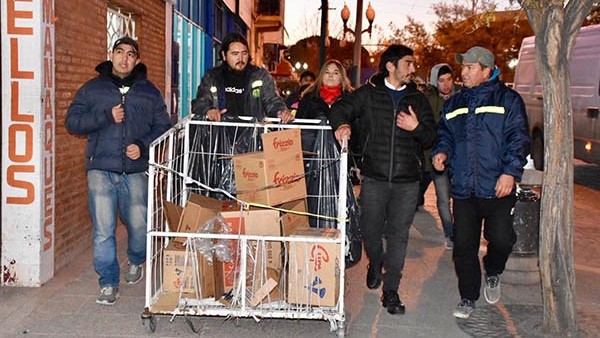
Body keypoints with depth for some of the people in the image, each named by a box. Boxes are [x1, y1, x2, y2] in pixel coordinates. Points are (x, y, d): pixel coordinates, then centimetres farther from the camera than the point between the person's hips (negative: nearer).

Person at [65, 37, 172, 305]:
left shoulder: (149, 92, 12)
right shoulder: (92, 89, 9)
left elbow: (163, 126, 11)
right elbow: (72, 122, 4)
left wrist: (143, 146, -7)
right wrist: (106, 117, -10)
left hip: (136, 170, 1)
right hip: (101, 169, -1)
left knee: (139, 225, 3)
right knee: (103, 230, -4)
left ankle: (136, 262, 35)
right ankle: (108, 283, 9)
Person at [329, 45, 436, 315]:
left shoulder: (418, 99, 11)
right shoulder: (368, 94, 5)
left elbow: (431, 138, 11)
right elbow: (340, 109, 2)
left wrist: (417, 127, -11)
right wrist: (342, 124, -21)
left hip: (407, 181, 1)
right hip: (374, 178, -1)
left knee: (398, 234, 1)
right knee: (370, 229, 7)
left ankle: (390, 291, 9)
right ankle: (375, 265, 39)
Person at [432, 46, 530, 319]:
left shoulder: (507, 99, 1)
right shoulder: (454, 103, 15)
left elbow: (518, 138, -5)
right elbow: (445, 134, 21)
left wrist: (510, 172, -16)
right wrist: (441, 151, -2)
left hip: (497, 187, -4)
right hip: (463, 187, 4)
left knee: (501, 238, -10)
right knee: (463, 246, 5)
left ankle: (492, 273, 24)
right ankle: (468, 297, 21)